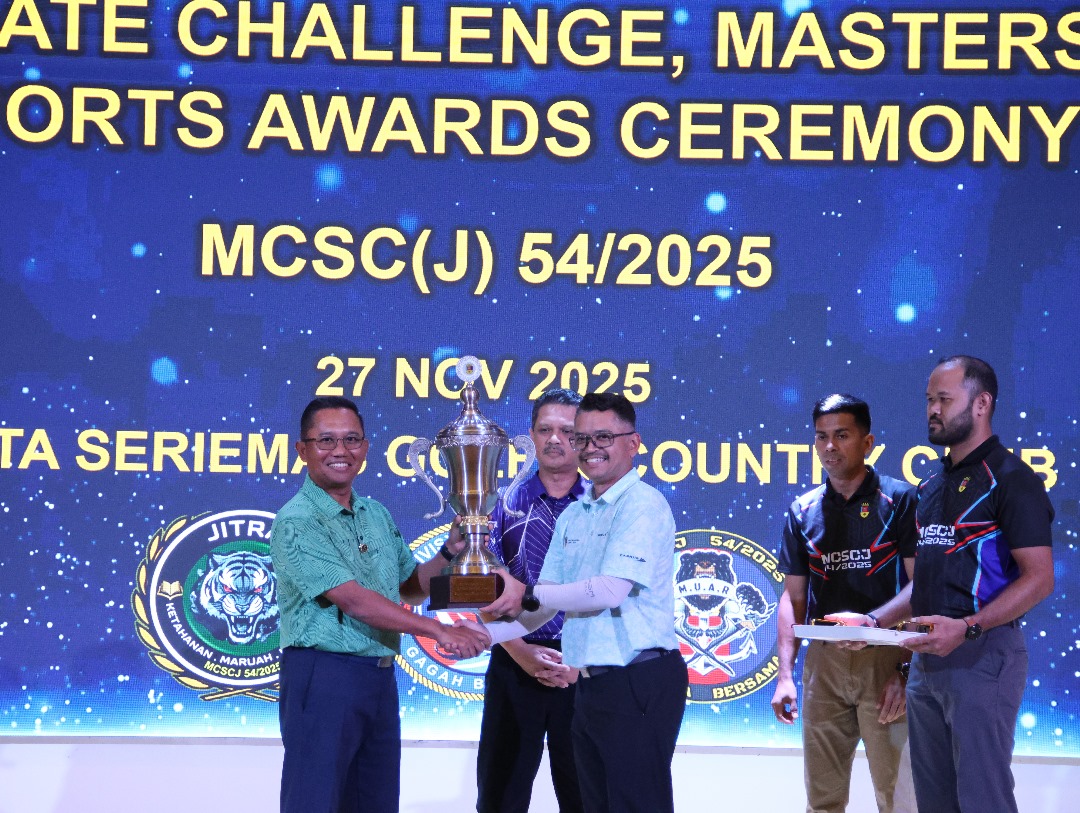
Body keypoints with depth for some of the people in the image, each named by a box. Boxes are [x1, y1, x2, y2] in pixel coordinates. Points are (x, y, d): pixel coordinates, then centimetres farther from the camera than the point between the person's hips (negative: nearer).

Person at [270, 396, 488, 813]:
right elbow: (352, 599, -20)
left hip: (380, 679, 8)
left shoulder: (377, 515, 12)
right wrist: (437, 630, -23)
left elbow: (411, 588, 22)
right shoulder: (295, 523, -12)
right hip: (322, 677, -8)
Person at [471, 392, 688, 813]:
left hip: (639, 683, -9)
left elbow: (610, 591, -20)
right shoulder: (572, 517, 15)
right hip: (590, 684, 9)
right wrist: (484, 635, 3)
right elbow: (545, 607, 16)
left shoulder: (643, 505, -10)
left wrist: (528, 594, -16)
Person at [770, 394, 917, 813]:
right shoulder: (803, 511, 11)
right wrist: (785, 674, 4)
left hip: (886, 659, -4)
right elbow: (793, 597, 14)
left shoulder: (899, 500, -2)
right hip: (823, 663, 4)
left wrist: (906, 668, -14)